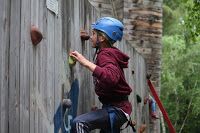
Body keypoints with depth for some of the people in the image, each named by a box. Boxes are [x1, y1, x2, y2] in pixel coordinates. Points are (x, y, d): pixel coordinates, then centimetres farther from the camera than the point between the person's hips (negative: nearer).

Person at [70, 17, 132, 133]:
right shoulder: (110, 53, 14)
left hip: (117, 109, -11)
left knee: (79, 123, -27)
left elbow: (111, 78, -36)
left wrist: (86, 63, -35)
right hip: (117, 107, 11)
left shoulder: (106, 54, -17)